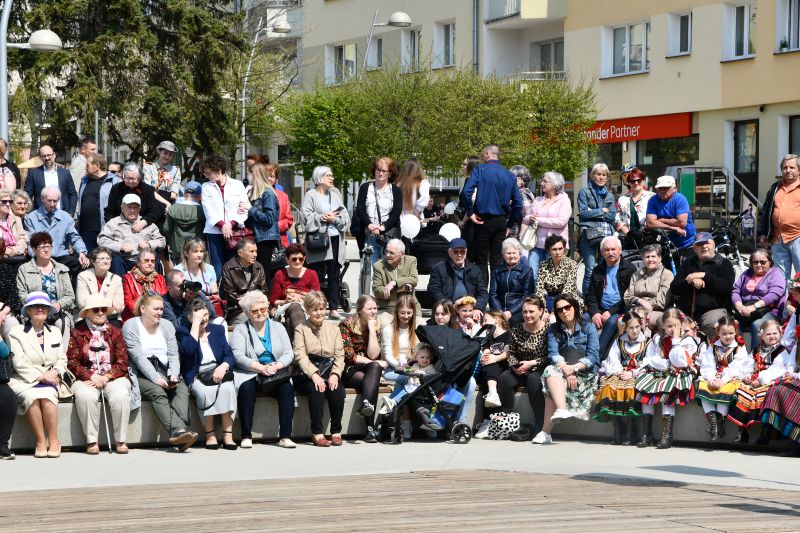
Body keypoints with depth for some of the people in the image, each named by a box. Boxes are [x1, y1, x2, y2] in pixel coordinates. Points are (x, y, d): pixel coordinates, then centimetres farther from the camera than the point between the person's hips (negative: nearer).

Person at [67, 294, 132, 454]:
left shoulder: (115, 332, 14)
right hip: (86, 379, -1)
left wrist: (106, 377, -11)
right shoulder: (77, 333, 8)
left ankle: (120, 440, -20)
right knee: (85, 396, -35)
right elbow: (72, 363, 1)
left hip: (112, 377, 1)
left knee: (120, 395, -32)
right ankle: (91, 441, -23)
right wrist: (91, 376, -14)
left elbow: (122, 363, 6)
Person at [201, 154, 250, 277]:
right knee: (217, 269, -4)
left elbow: (245, 207, 2)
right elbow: (208, 210, 1)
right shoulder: (206, 187, 11)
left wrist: (232, 224, -10)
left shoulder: (237, 185, 10)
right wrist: (222, 225, -12)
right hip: (215, 231, 0)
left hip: (235, 231, 0)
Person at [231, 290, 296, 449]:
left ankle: (285, 436, -27)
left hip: (276, 375, 2)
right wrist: (261, 368, -20)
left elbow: (289, 353, 8)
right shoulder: (240, 330, 7)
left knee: (287, 388, -28)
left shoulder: (277, 327, 17)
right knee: (246, 388, -34)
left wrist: (276, 366, -14)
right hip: (250, 374, -2)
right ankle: (246, 436, -29)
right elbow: (238, 356, -8)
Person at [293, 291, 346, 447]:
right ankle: (317, 433, -29)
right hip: (307, 374, -2)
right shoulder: (301, 329, 8)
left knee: (338, 389, -29)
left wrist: (335, 374, -12)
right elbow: (300, 355, -6)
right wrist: (314, 375, -22)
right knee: (316, 389, -34)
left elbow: (340, 355, 8)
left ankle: (336, 432, -20)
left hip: (329, 373, 3)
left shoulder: (333, 330, 18)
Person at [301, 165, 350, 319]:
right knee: (317, 276, -5)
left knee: (334, 275, 4)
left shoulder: (335, 195, 18)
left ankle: (334, 309, 7)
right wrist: (322, 217, -15)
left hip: (335, 239, 5)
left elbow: (345, 217, 10)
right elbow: (306, 216, -10)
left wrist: (334, 218, -7)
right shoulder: (311, 195, 2)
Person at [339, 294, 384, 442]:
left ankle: (366, 403, -51)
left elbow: (373, 355, -4)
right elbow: (348, 355, -13)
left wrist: (372, 329, -8)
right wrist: (375, 363, -14)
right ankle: (371, 428, -43)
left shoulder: (376, 327, 10)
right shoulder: (347, 324, -5)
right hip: (347, 371, -4)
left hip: (366, 370, 4)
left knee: (375, 368, -31)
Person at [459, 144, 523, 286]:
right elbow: (518, 203, 4)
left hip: (483, 221, -3)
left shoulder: (480, 170, -5)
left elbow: (466, 193, -18)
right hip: (500, 222, 3)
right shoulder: (509, 175, 6)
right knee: (497, 261, 7)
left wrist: (470, 212, -7)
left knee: (481, 261, 4)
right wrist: (510, 224, 11)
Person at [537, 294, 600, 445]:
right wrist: (565, 369, -22)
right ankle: (561, 409, -54)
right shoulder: (554, 330, 15)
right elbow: (553, 353, -2)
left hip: (585, 373, -3)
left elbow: (593, 356, -5)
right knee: (551, 370, -34)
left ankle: (546, 431, -41)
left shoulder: (588, 327, 6)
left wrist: (574, 368, -22)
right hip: (561, 369, 3)